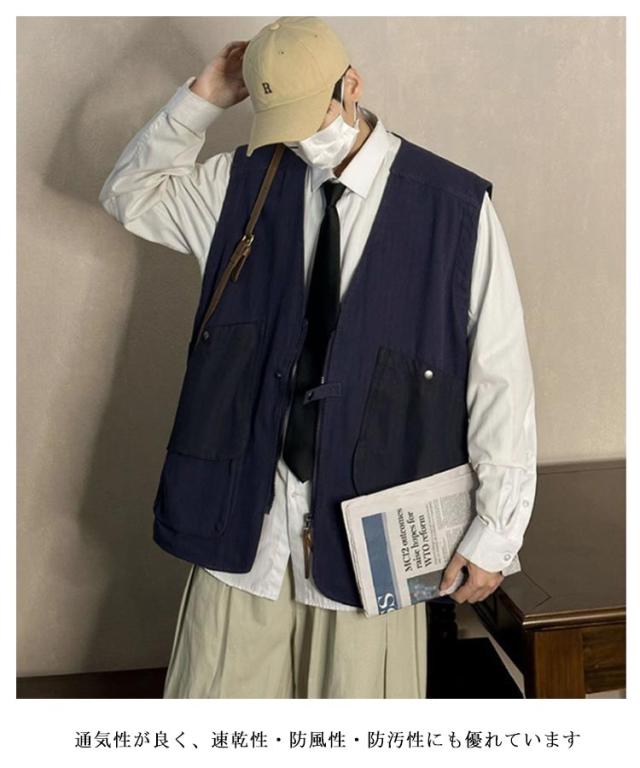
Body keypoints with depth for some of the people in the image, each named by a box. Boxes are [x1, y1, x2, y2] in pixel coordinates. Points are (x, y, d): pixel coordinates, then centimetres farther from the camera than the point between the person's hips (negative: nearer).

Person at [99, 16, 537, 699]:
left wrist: (494, 530, -4)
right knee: (219, 687, 13)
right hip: (245, 506, 3)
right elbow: (128, 195, 17)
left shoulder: (454, 206, -8)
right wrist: (201, 101, 3)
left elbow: (501, 377, -6)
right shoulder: (242, 184, 3)